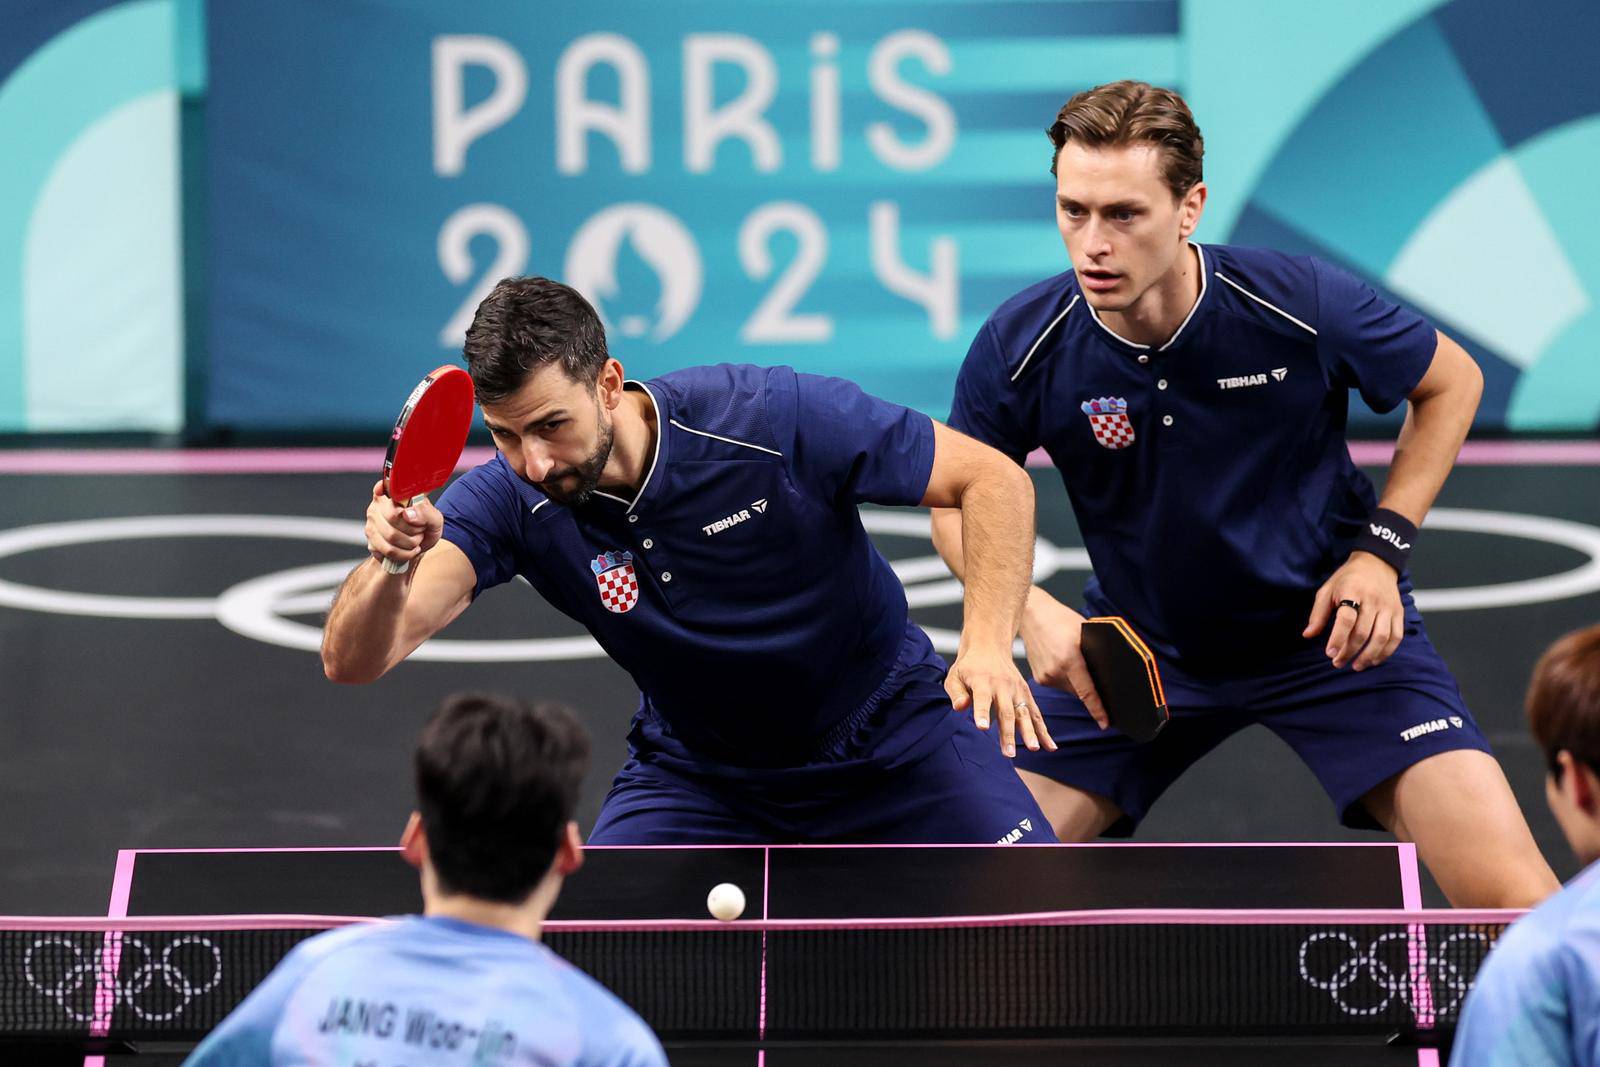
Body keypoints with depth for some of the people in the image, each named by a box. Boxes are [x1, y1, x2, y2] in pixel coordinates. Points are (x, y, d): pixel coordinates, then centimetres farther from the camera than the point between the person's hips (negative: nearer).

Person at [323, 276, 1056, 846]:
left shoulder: (774, 417, -27)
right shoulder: (508, 501, -22)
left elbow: (992, 477, -19)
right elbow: (352, 661, -30)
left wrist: (987, 644, -34)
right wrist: (391, 563, -52)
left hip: (890, 735, -2)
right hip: (697, 770, 2)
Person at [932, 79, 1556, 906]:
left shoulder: (1302, 304, -22)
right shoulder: (1020, 348, -19)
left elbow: (1451, 381, -3)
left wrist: (1379, 549, -12)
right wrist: (1029, 611, -20)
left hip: (1332, 632, -2)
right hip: (1137, 648, 2)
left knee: (1513, 896, -17)